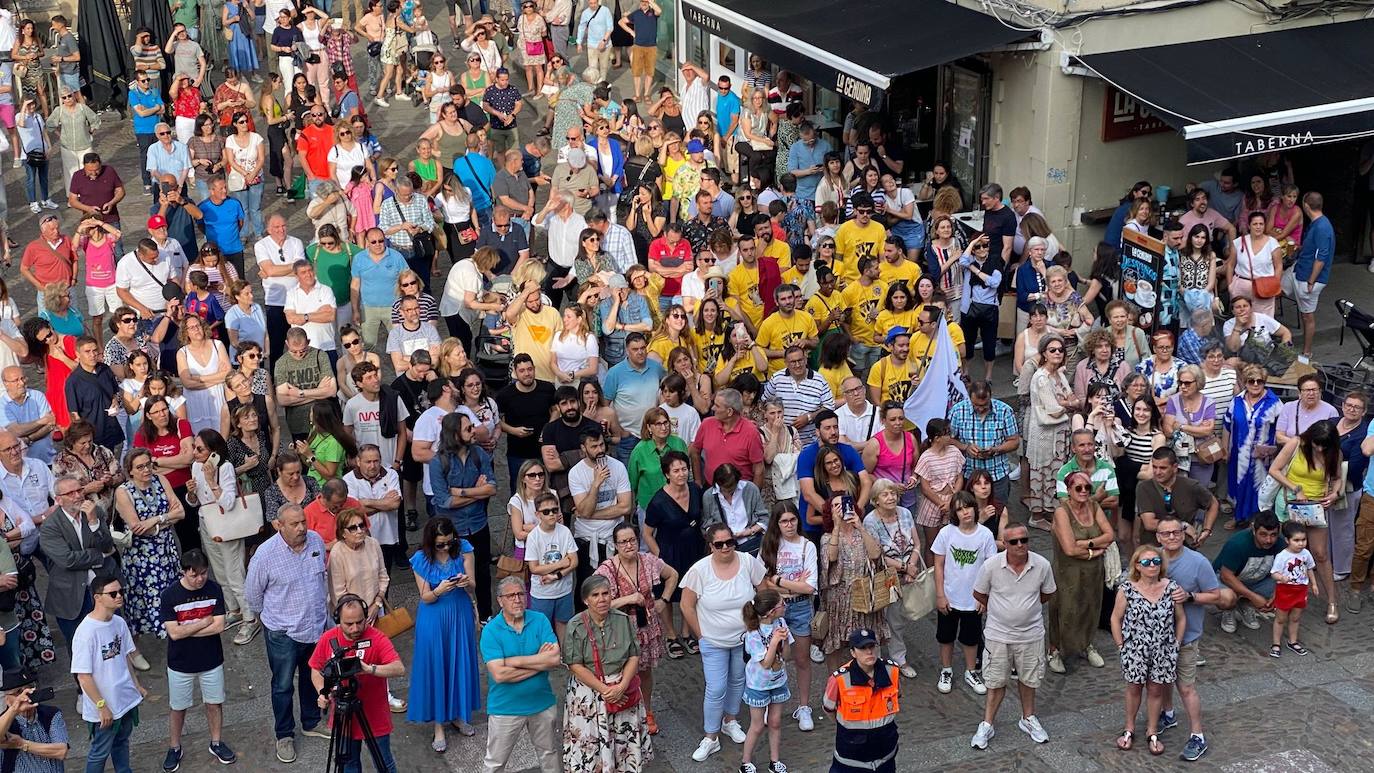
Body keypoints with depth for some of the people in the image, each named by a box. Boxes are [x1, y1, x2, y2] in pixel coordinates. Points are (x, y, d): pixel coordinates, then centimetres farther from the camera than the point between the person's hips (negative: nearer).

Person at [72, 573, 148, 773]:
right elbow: (83, 676, -22)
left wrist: (137, 685, 17)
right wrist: (102, 706, -19)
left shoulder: (119, 622, -3)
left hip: (127, 698, 7)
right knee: (100, 752, 12)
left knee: (121, 742, 25)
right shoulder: (86, 631, -26)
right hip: (105, 707, -7)